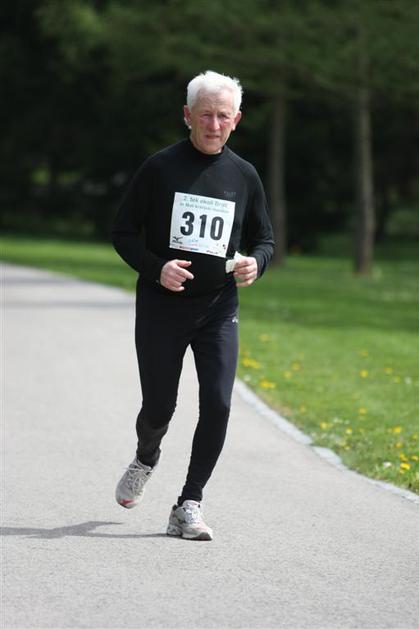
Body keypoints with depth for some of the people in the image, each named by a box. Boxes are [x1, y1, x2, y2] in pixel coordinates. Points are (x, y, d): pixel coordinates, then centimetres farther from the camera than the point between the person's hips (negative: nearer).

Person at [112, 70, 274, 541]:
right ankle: (145, 459, 40)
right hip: (161, 307, -2)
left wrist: (255, 263, -8)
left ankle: (188, 506, -2)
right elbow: (123, 232, 0)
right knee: (158, 408, 5)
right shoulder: (160, 168, -4)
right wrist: (155, 268, -17)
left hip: (218, 308, 2)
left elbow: (263, 238, 15)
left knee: (217, 405, -12)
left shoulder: (244, 176, 4)